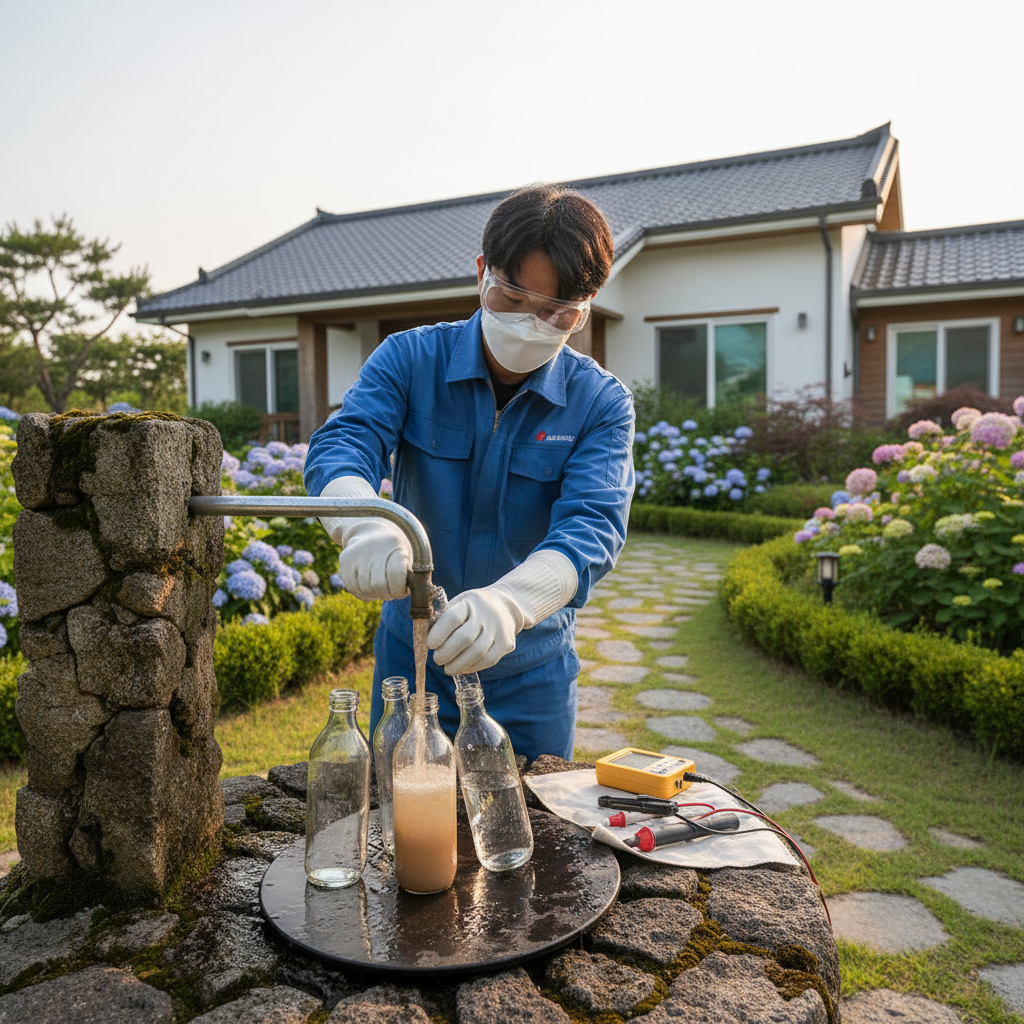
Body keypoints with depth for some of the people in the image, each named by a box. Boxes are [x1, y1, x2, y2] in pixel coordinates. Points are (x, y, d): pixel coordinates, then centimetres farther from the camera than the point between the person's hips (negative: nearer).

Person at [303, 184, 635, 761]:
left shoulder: (602, 405, -11)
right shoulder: (408, 359, -7)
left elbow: (591, 529, -24)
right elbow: (339, 449, -21)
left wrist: (509, 601, -44)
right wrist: (365, 525, -44)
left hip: (531, 670, 0)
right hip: (412, 655, 1)